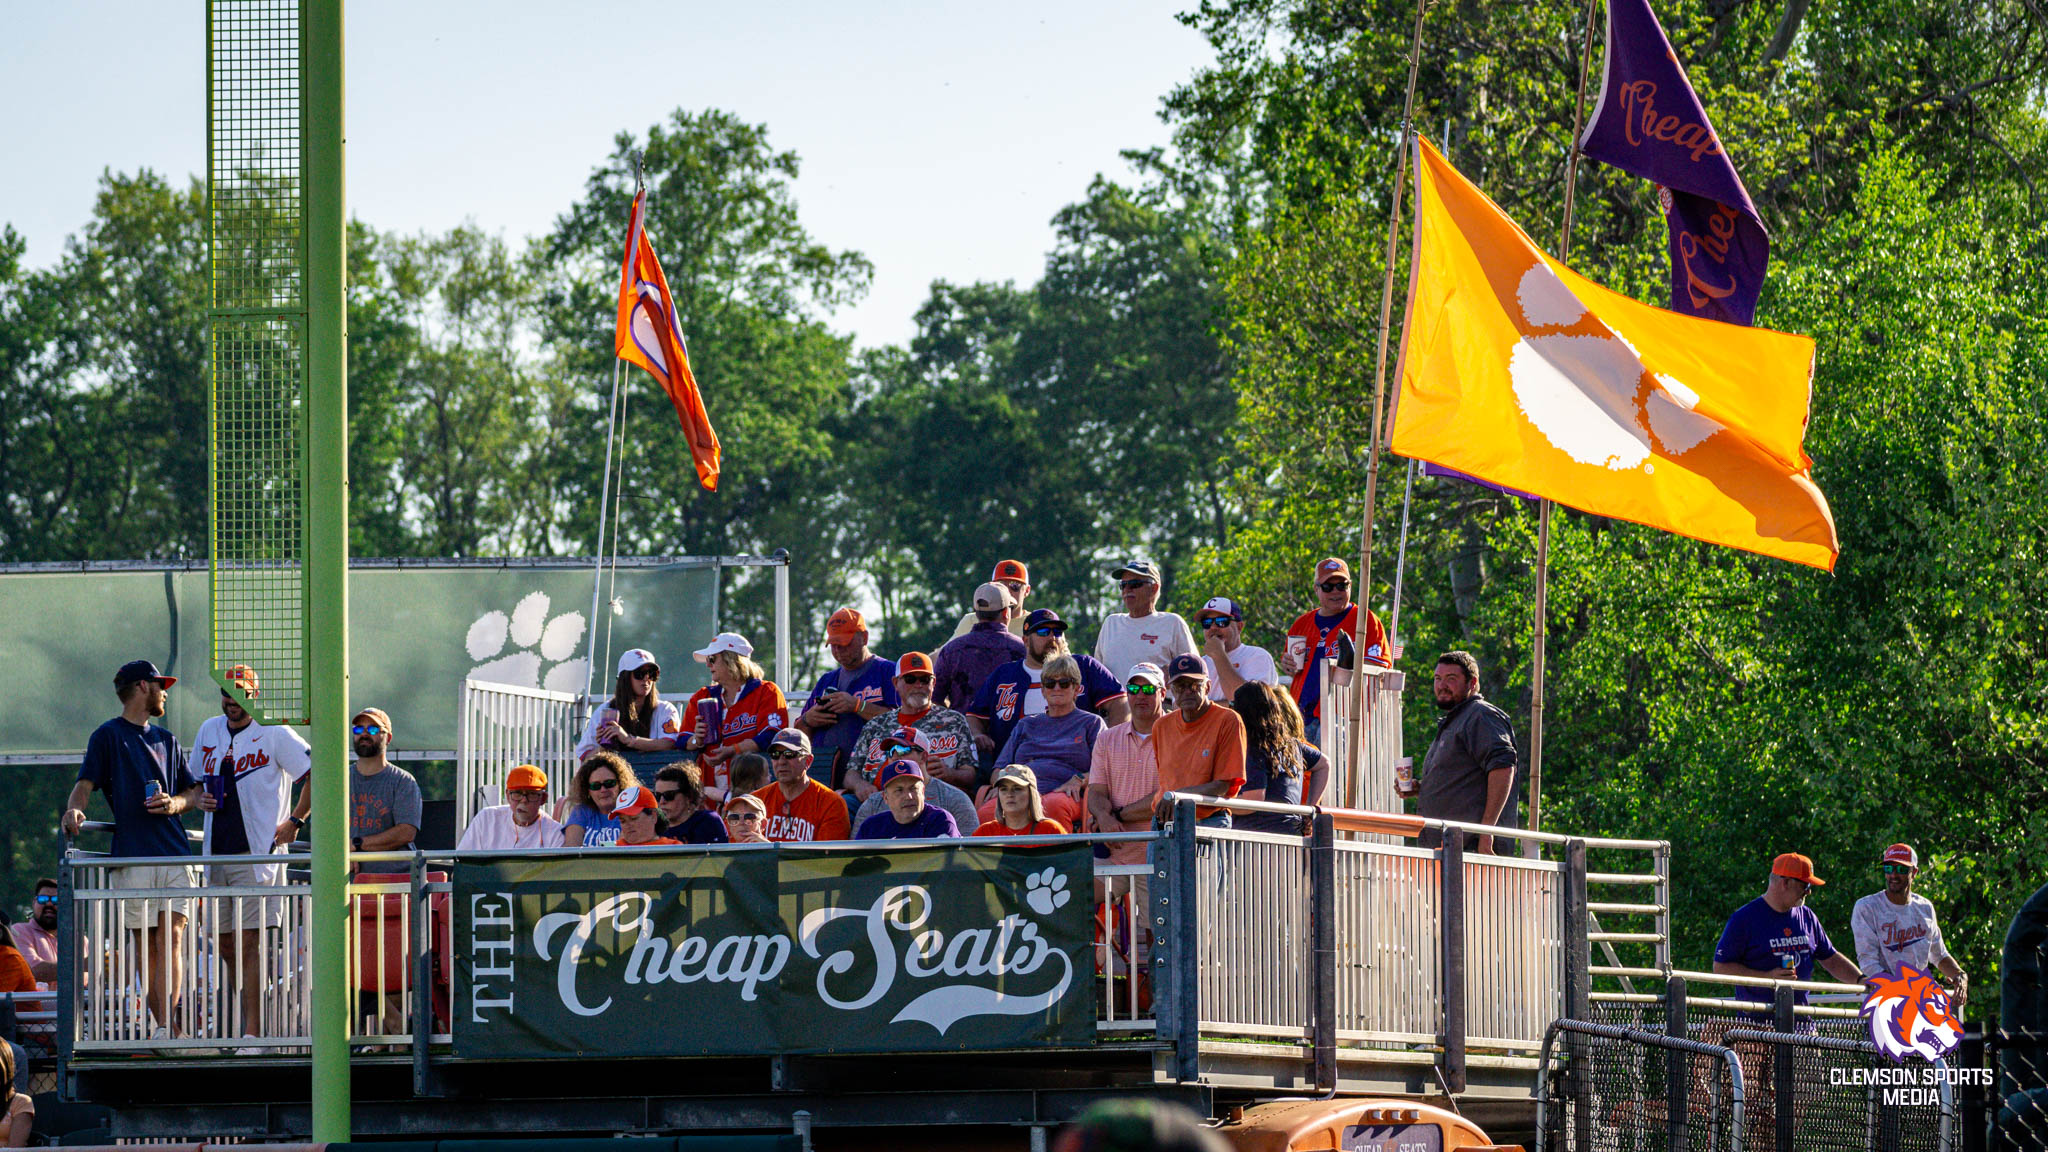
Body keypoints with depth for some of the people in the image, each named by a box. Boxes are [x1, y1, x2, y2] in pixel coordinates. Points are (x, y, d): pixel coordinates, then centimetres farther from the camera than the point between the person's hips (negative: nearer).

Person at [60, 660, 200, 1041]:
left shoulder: (166, 740, 22)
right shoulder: (109, 736, 6)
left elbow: (194, 794, 24)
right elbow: (86, 783, -5)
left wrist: (174, 804, 1)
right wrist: (75, 809, -27)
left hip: (175, 853, 3)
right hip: (133, 857, -3)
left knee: (172, 936, -10)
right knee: (149, 946, -2)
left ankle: (165, 1028, -15)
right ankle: (165, 1028, 3)